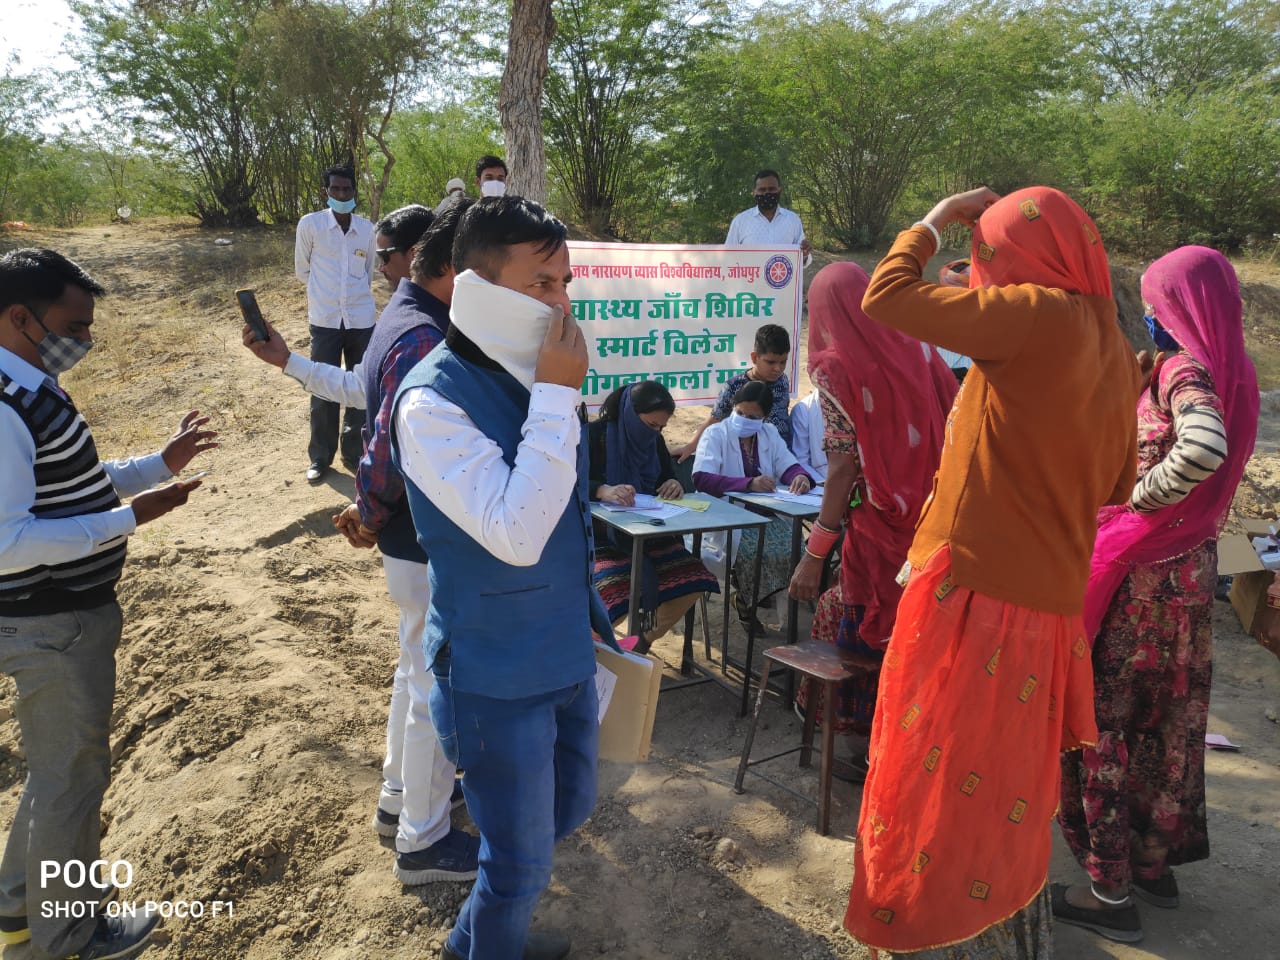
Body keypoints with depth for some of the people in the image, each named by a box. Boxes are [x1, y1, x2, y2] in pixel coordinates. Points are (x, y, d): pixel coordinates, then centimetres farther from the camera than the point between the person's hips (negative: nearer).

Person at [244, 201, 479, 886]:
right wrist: (369, 515, -11)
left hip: (416, 539, 10)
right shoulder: (422, 340, -28)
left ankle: (401, 795, 46)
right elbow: (387, 451, -27)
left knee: (418, 669, 25)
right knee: (436, 689, 6)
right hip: (430, 546, -10)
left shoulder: (406, 317, 5)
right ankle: (423, 842, 26)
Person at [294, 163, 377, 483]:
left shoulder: (367, 228, 2)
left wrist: (357, 294, 11)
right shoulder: (310, 224, -4)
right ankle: (320, 458, 17)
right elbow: (302, 270, 7)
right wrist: (324, 291, 9)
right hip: (325, 319, -2)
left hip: (362, 318, 2)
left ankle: (355, 453, 22)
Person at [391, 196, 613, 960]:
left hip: (568, 652, 8)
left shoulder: (541, 371, -1)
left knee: (568, 810, 25)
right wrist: (557, 397, -29)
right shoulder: (434, 402, -23)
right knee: (523, 861, 9)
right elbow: (516, 535, -32)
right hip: (498, 676, -8)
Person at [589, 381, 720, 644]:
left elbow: (667, 476, 17)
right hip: (602, 536, -6)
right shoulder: (594, 435, -10)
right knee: (617, 592, -32)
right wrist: (603, 491, -41)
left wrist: (674, 484, -9)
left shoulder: (654, 440, 9)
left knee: (692, 582, -13)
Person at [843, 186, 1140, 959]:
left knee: (947, 784, 5)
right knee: (1006, 786, 21)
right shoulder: (1115, 351, 9)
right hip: (1049, 599, 8)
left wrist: (933, 224, 4)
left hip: (977, 592, -8)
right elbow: (1116, 485, 17)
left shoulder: (1039, 316, -14)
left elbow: (887, 299, -11)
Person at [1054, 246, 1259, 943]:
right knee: (1166, 714, 17)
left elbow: (1202, 447, -38)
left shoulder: (1185, 370, -18)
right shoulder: (1228, 370, 9)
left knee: (1104, 715, 1)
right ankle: (1155, 860, 32)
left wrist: (1139, 497, -23)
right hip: (1188, 569, 9)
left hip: (1139, 575, -9)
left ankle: (1110, 891, 10)